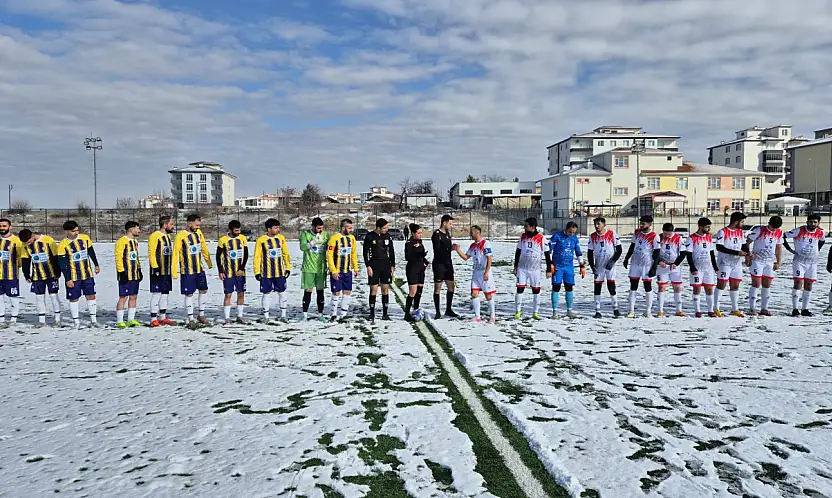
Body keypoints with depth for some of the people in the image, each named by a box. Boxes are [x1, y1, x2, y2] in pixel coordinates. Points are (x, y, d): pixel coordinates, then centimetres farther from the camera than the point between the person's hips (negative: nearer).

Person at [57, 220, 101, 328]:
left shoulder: (85, 238, 0)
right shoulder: (63, 245, -12)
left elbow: (91, 252, 14)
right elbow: (62, 264, -11)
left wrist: (96, 265, 19)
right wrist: (68, 279, -13)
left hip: (87, 274, 3)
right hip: (73, 277, -3)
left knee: (91, 296, 5)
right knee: (74, 298, 4)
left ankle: (93, 319, 14)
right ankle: (76, 321, 15)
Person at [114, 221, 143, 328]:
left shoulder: (135, 242, 17)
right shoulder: (121, 242, -11)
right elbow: (118, 258, -14)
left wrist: (139, 270, 21)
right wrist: (121, 272, -17)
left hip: (135, 275, 9)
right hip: (126, 275, -8)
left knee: (133, 297, 10)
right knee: (123, 297, -5)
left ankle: (131, 320, 18)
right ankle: (119, 321, 2)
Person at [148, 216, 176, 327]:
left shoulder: (168, 236, 16)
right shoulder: (154, 236, -11)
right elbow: (151, 253, -16)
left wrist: (171, 268, 21)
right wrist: (155, 267, -20)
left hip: (167, 271, 9)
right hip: (158, 271, -9)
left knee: (165, 294, 12)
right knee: (156, 294, -7)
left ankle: (162, 317, 20)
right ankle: (153, 319, -2)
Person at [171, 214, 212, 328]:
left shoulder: (198, 233, 3)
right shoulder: (180, 236, -15)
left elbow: (204, 248, 15)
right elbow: (175, 254, -15)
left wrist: (209, 262, 21)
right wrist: (174, 272, -16)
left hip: (200, 269, 6)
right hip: (187, 271, -6)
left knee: (204, 290, 11)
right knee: (189, 294, 1)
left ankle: (201, 315, 25)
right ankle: (191, 319, 9)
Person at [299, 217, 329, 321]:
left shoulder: (325, 234, 5)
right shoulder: (305, 234, -2)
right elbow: (303, 247, -15)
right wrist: (314, 241, -24)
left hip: (321, 268, 2)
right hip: (308, 269, -2)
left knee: (320, 291, 7)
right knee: (308, 291, 0)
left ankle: (320, 314, 15)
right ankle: (305, 315, 9)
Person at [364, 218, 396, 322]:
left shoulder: (387, 236, 6)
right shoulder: (370, 236, -4)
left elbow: (391, 251, 13)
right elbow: (365, 252, -1)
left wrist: (392, 265, 9)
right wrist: (368, 266, -8)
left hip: (386, 264, 3)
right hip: (374, 264, -3)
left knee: (385, 289, 4)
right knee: (374, 289, -3)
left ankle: (385, 313, 12)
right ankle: (372, 314, 6)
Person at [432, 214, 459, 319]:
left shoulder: (447, 233, 11)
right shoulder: (436, 234, -13)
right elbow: (437, 250, -21)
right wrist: (451, 248, -27)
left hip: (448, 264, 8)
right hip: (439, 264, -8)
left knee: (451, 287, 9)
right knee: (437, 288, 0)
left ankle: (448, 310, 21)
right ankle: (438, 312, 7)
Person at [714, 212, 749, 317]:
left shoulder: (740, 232, 11)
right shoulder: (722, 232, -12)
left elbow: (744, 245, 17)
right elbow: (719, 247, -19)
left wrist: (747, 253, -5)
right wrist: (736, 252, -23)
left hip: (737, 263, 7)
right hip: (725, 263, -7)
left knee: (735, 285, 10)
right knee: (721, 284, -4)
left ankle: (735, 309, 18)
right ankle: (716, 308, 3)